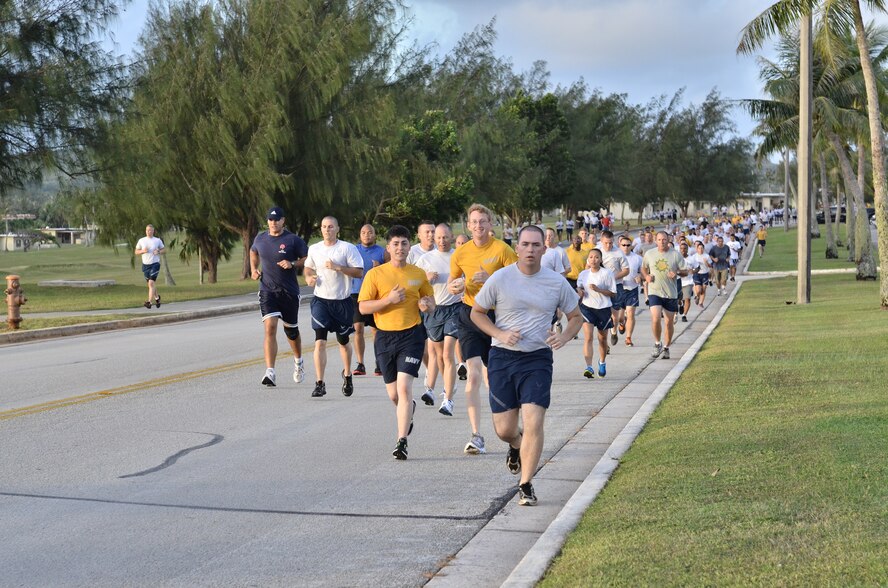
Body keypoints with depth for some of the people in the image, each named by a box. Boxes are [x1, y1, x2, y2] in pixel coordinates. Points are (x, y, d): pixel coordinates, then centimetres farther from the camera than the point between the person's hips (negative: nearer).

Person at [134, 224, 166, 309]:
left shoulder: (158, 241, 2)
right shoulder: (141, 240, 6)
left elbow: (164, 251, 9)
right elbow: (136, 252, 10)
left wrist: (159, 252, -12)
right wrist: (143, 251, -10)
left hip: (155, 264, -3)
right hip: (145, 264, 4)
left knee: (151, 283, -17)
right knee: (150, 284, 13)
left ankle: (149, 302, -23)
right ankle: (157, 297, 38)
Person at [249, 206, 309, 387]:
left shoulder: (293, 240, -6)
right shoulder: (260, 238, 5)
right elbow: (253, 252, 27)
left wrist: (293, 264, -17)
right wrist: (253, 269, 12)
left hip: (289, 292, -1)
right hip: (267, 291, 1)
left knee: (291, 330, 14)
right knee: (270, 328, -16)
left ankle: (298, 362, 44)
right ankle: (270, 373, -22)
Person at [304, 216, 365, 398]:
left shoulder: (347, 248, -6)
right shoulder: (314, 249, 6)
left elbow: (359, 272, -11)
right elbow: (308, 267, 24)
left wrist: (337, 267, -20)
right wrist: (308, 277, 2)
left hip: (342, 301, -1)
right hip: (321, 300, 1)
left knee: (343, 341, 15)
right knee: (320, 342, -12)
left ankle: (347, 375, 40)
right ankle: (320, 383, -13)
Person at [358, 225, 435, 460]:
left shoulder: (418, 274, 6)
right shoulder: (375, 274, 0)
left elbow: (431, 303, 17)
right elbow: (363, 307, -4)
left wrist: (427, 305, -7)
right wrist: (389, 300, -17)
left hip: (412, 335, -1)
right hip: (385, 337, 1)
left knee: (404, 388, -15)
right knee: (393, 393, 10)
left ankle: (402, 441, -13)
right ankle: (408, 409, 46)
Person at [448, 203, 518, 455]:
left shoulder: (502, 250, -6)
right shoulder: (460, 253, 4)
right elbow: (452, 283, 16)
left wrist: (490, 279, -23)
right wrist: (456, 287, -8)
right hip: (470, 314, 1)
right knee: (473, 374, -12)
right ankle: (476, 436, -15)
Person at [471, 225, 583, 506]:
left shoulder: (557, 283, 0)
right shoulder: (500, 279, -4)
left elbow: (576, 317, 13)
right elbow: (476, 312, 6)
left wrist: (563, 338, -8)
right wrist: (500, 334, -11)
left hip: (537, 359, 0)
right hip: (502, 358, 0)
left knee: (533, 424, -14)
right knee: (504, 430, 5)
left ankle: (525, 485, -1)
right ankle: (516, 444, 43)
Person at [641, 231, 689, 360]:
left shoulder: (676, 255, -1)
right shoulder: (649, 254, 3)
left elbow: (685, 271, 4)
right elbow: (643, 268, 18)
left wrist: (677, 273, -17)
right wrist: (646, 276, -2)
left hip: (671, 293, 1)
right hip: (654, 292, -1)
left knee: (669, 322, 7)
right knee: (655, 318, -18)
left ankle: (666, 348, 24)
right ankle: (657, 343, 4)